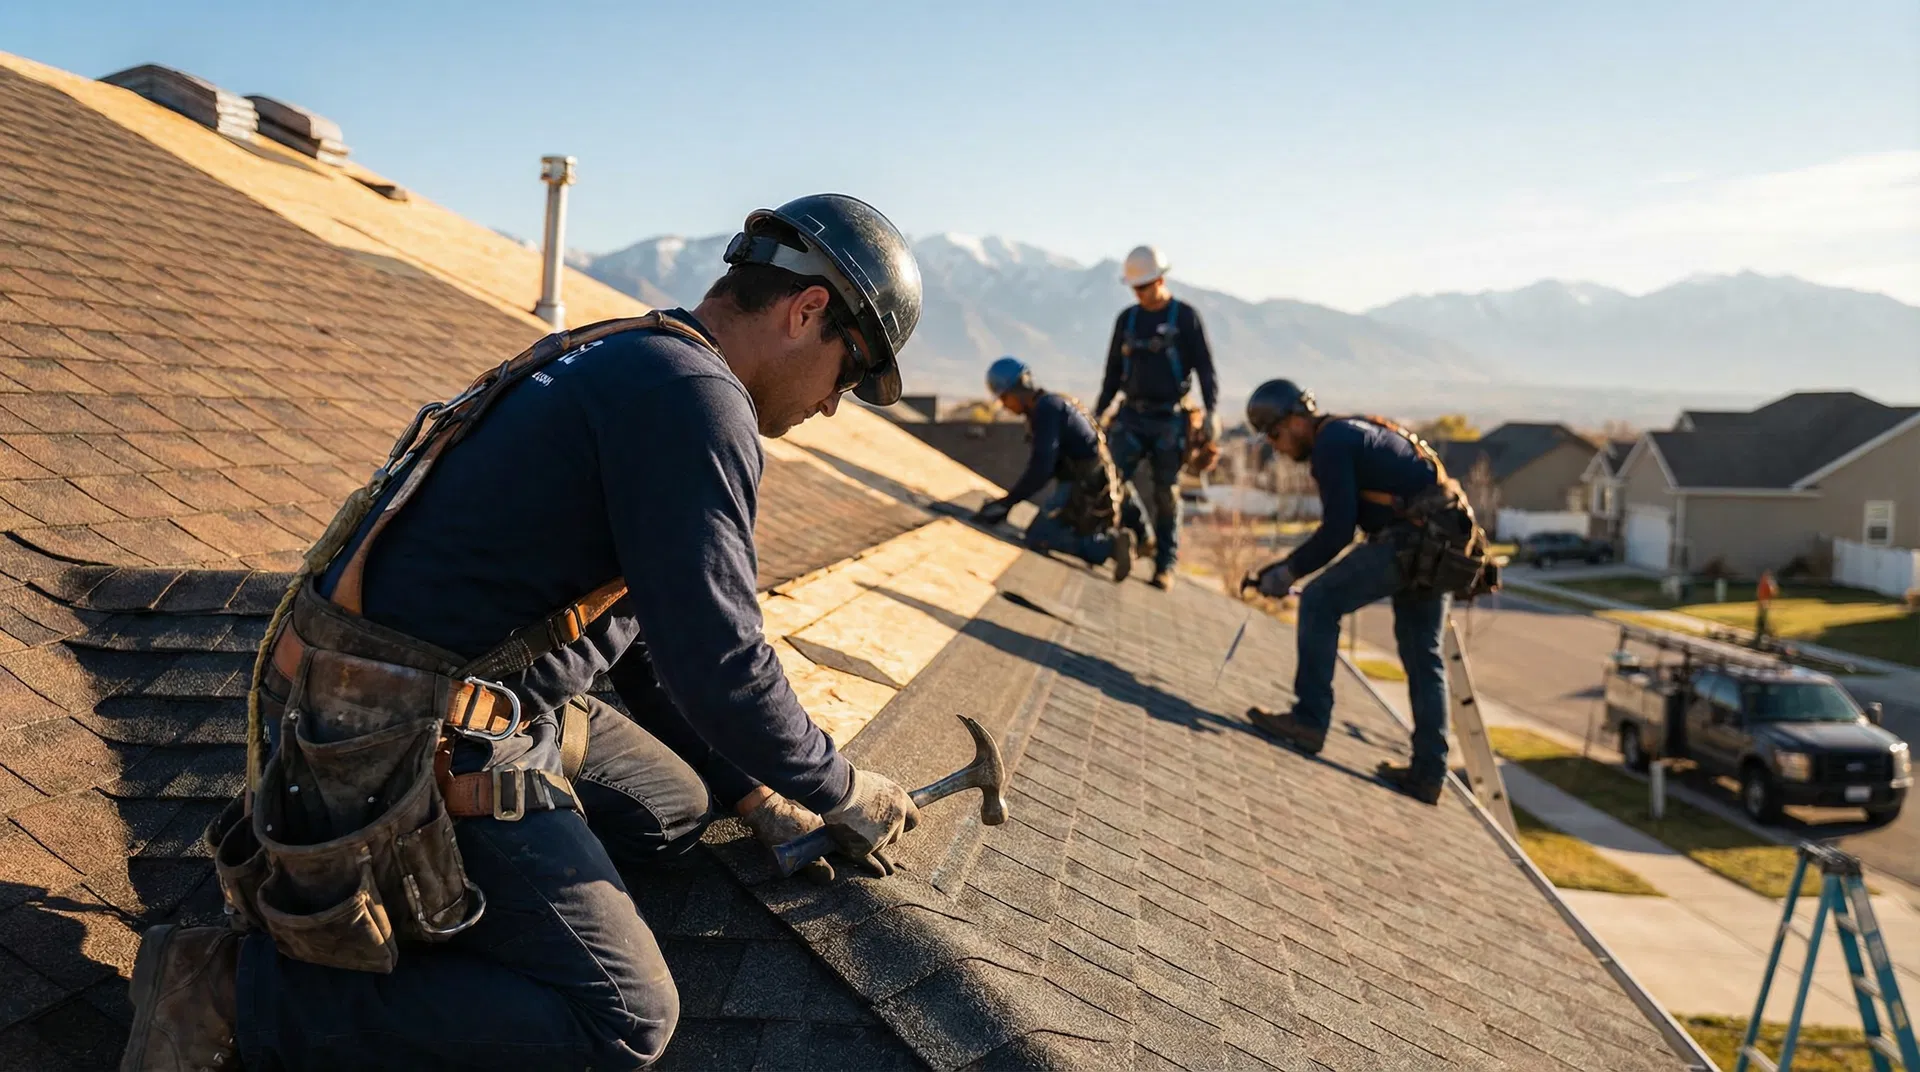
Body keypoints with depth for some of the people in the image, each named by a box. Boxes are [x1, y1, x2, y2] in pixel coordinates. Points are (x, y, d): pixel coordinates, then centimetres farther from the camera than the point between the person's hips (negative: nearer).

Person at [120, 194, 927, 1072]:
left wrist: (749, 793, 19)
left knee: (675, 806, 20)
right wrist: (842, 792, -3)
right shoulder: (694, 395, -17)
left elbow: (647, 634, 20)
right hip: (420, 746, -10)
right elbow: (716, 663, -20)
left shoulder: (628, 370, 15)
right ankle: (240, 992, -6)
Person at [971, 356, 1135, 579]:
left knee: (1037, 537, -9)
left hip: (1083, 487, -10)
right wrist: (1005, 501, 12)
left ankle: (1110, 545, -16)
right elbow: (1040, 464, 18)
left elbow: (1041, 468, -22)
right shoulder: (1049, 405, 16)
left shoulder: (1046, 408, -16)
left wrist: (1006, 502, -15)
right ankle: (1121, 512, 16)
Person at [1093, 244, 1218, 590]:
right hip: (1131, 416, 4)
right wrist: (1097, 414, 15)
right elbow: (1113, 371, 16)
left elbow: (1204, 366, -2)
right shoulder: (1127, 319, 10)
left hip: (1168, 419, -3)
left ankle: (1165, 564, 8)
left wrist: (1211, 411, -13)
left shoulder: (1184, 316, -1)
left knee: (1166, 492, 1)